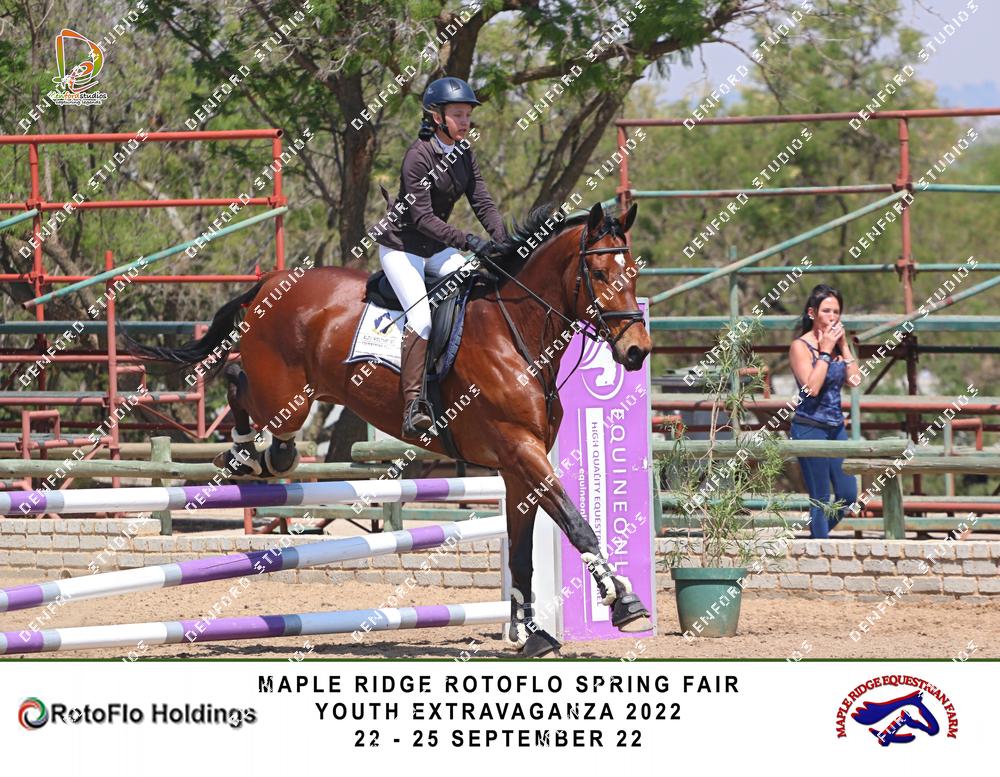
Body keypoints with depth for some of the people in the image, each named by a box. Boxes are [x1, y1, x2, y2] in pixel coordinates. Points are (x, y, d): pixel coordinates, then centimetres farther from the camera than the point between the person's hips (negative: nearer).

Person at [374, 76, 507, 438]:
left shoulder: (464, 153, 3)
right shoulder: (419, 156, -20)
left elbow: (482, 202, 0)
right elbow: (422, 217, -25)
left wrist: (502, 242, -17)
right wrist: (469, 242, -32)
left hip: (437, 249, 7)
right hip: (401, 248, -7)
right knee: (422, 315, -24)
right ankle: (413, 404, -23)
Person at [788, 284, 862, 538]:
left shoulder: (837, 343, 9)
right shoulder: (800, 346, -10)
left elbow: (855, 379, 0)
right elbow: (812, 387, -21)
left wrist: (844, 346, -4)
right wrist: (825, 351, -16)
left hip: (836, 428, 7)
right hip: (810, 429, -7)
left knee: (848, 495, 6)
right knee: (821, 499, -3)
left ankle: (818, 534, 24)